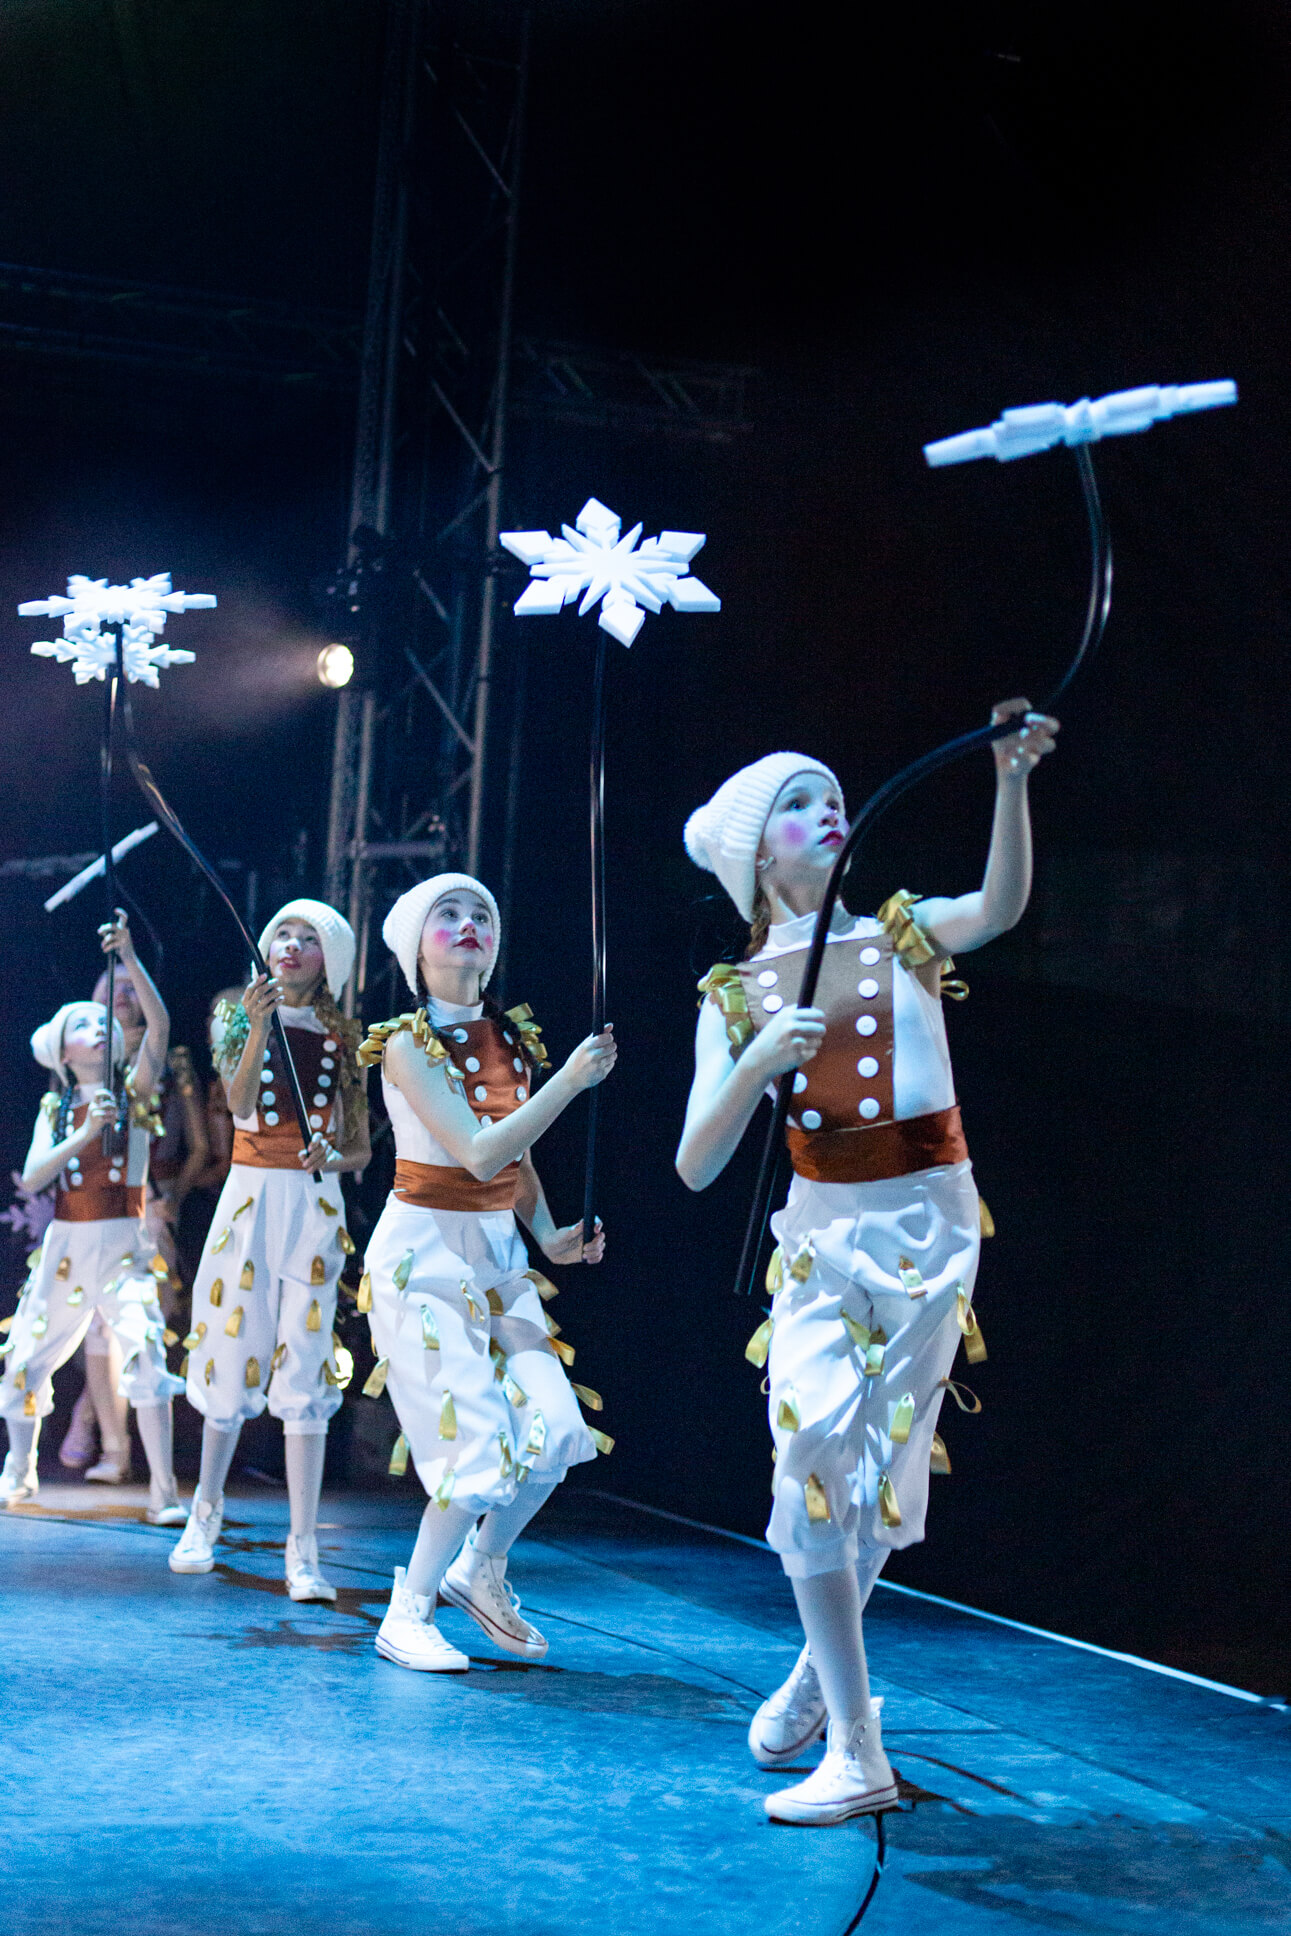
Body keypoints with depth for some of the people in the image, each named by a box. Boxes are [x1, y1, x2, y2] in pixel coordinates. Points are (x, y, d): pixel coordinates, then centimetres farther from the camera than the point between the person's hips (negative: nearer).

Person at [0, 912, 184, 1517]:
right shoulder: (55, 1108, 8)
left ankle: (164, 1494, -18)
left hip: (123, 1246, -3)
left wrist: (128, 955, -20)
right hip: (66, 1244, 3)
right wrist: (84, 1134, -19)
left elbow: (160, 1024, -14)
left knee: (143, 1351, -22)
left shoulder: (134, 1092, 2)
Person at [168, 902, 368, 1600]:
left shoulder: (342, 1038, 8)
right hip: (251, 1196, 0)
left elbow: (361, 1150, 11)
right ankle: (206, 1505, 29)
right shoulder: (238, 1021, 5)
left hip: (316, 1205, 0)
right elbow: (239, 1102, -14)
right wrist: (259, 1029, -27)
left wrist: (332, 1158, -11)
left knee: (304, 1371, -6)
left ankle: (303, 1553, -7)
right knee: (232, 1354, 3)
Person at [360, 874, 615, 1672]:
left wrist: (549, 1235, 7)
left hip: (500, 1250, 6)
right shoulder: (407, 1043, -13)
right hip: (426, 1252, -6)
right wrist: (570, 1081, -27)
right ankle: (407, 1616, 6)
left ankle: (482, 1571, 22)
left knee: (556, 1428, -3)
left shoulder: (511, 1036, 8)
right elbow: (480, 1153, -24)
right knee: (476, 1441, -11)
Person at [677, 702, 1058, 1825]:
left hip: (929, 1230, 0)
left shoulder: (902, 937, -1)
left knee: (877, 1462, 7)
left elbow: (1002, 906, -24)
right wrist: (758, 1063, -23)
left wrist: (1012, 780, -39)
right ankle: (854, 1756, 2)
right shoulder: (737, 996, 0)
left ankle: (820, 1671, 33)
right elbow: (696, 1167, -7)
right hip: (824, 1236, 0)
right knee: (813, 1462, -7)